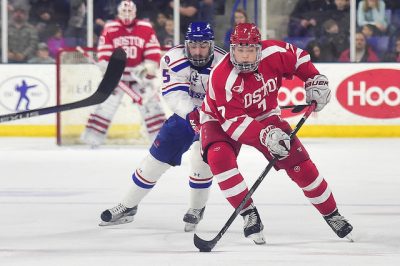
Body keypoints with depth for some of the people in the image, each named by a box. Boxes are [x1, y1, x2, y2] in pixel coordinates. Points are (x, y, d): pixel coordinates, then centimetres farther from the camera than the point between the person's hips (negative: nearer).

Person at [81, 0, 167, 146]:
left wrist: (148, 68, -15)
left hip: (139, 73, 1)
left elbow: (153, 52, -4)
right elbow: (104, 52, -6)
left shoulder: (146, 29, -4)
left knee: (150, 101, -6)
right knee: (106, 103, -5)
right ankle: (93, 135, 0)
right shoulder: (110, 29, -5)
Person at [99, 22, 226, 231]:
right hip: (184, 114, 3)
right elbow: (174, 93, -31)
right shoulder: (174, 58, -21)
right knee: (158, 156, 4)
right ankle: (127, 207, 22)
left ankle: (197, 209, -2)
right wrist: (191, 114, -49)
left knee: (201, 155, -26)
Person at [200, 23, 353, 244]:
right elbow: (235, 122, -39)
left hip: (264, 116, 3)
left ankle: (332, 215, 15)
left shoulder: (274, 53, -23)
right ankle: (249, 215, -21)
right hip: (222, 120, -3)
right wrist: (265, 136, -51)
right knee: (219, 157, -33)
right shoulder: (222, 78, -35)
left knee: (299, 163, -4)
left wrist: (315, 80, -9)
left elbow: (298, 58, 1)